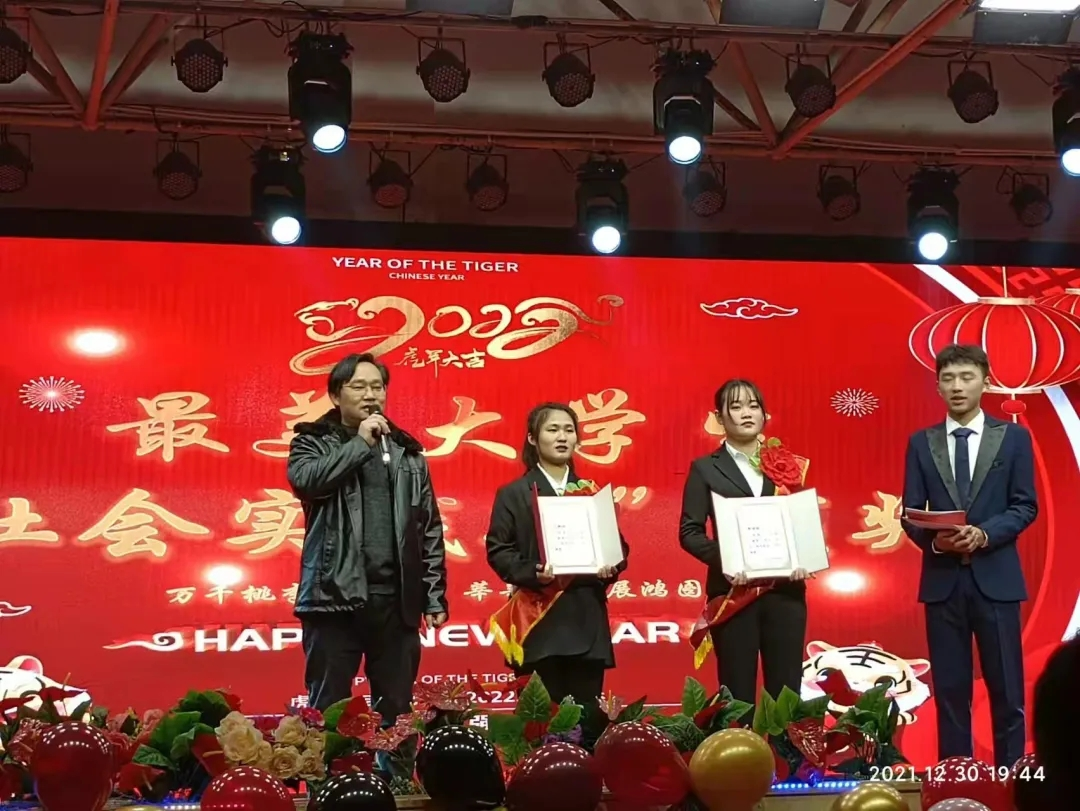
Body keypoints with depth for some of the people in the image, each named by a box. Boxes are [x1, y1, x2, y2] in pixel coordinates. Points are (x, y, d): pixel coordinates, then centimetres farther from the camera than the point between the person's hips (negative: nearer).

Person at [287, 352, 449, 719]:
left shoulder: (407, 451, 14)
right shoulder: (313, 443, 6)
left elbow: (430, 528, 12)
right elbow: (304, 480, -18)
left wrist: (435, 595, 6)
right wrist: (361, 444, -10)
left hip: (396, 599, 3)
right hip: (336, 596, -3)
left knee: (396, 708, 7)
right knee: (329, 708, 1)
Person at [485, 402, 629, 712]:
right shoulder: (513, 494, 5)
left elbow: (618, 546, 16)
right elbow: (498, 551, -2)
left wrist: (612, 567, -7)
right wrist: (532, 573, -19)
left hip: (588, 619, 3)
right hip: (541, 620, -3)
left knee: (587, 710, 3)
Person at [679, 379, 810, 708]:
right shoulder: (705, 468, 4)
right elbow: (689, 531, -1)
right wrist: (723, 560, -18)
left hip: (785, 590, 3)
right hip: (733, 592, -2)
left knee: (786, 691, 3)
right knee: (738, 692, 1)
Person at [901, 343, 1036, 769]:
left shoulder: (1014, 437, 5)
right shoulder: (921, 443, 9)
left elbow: (1025, 506, 0)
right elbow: (910, 513, 6)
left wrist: (984, 534, -16)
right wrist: (934, 539, -15)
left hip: (995, 576, -1)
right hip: (942, 578, 1)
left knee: (1006, 687, 2)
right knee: (950, 688, 6)